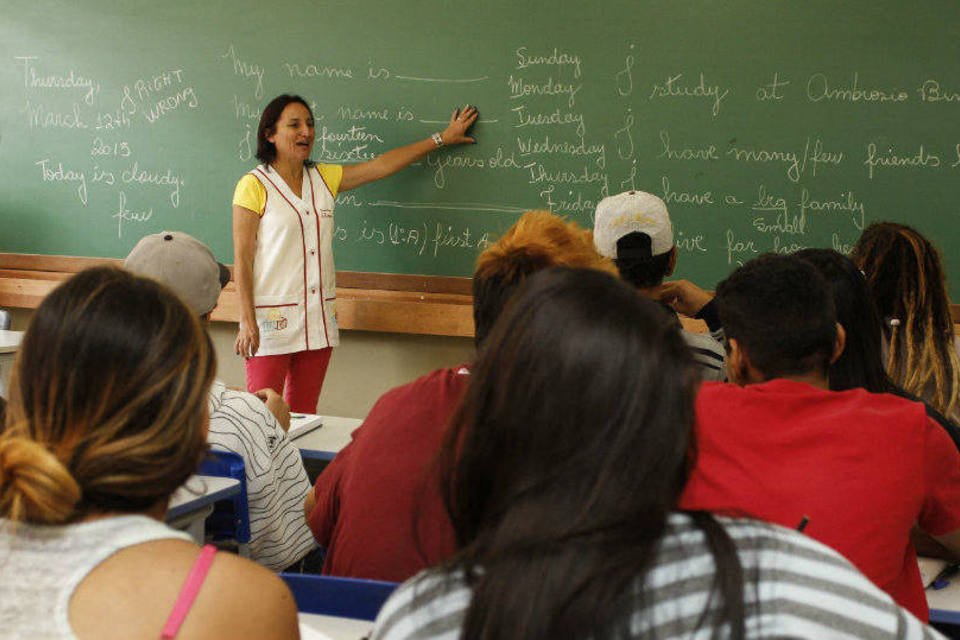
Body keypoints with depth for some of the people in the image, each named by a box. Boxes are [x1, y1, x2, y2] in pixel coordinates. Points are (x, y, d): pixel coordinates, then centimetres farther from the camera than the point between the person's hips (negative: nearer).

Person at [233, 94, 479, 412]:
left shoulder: (323, 178, 13)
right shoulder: (254, 186, -4)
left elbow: (381, 166, 18)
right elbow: (242, 261, -7)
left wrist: (442, 139, 22)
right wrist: (247, 322, -14)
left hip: (318, 320, 6)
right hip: (272, 319, -6)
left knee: (304, 417, 8)